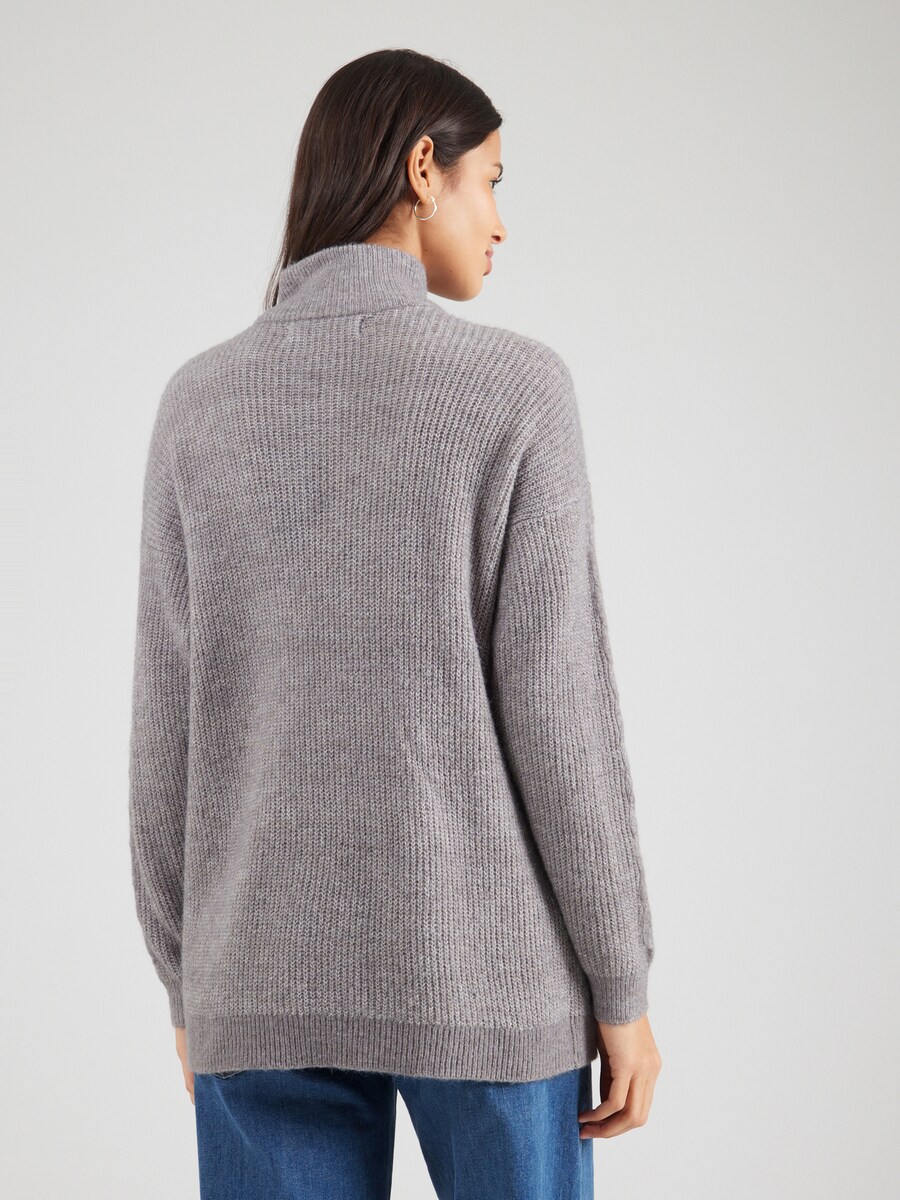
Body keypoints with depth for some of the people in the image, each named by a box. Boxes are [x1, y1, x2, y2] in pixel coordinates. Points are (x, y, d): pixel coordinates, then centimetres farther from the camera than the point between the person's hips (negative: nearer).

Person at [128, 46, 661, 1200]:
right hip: (481, 968, -2)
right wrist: (622, 986, -3)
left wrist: (187, 979, 13)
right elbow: (556, 708, -12)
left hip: (272, 975, 3)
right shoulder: (513, 388, -9)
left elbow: (170, 727, 2)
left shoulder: (200, 403, 1)